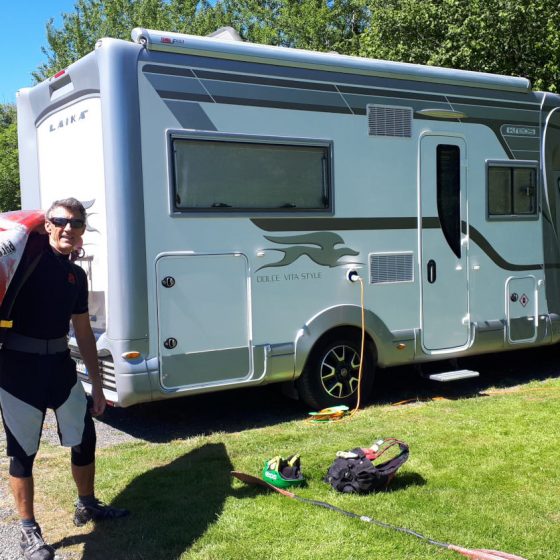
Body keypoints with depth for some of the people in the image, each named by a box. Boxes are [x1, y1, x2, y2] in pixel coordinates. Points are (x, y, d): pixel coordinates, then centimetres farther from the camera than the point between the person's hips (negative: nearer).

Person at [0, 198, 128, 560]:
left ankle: (87, 506, 38)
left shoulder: (77, 275, 10)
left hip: (59, 364, 7)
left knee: (84, 438, 15)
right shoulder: (33, 248, -7)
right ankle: (29, 531, 22)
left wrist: (97, 385, 17)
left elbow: (84, 333, 16)